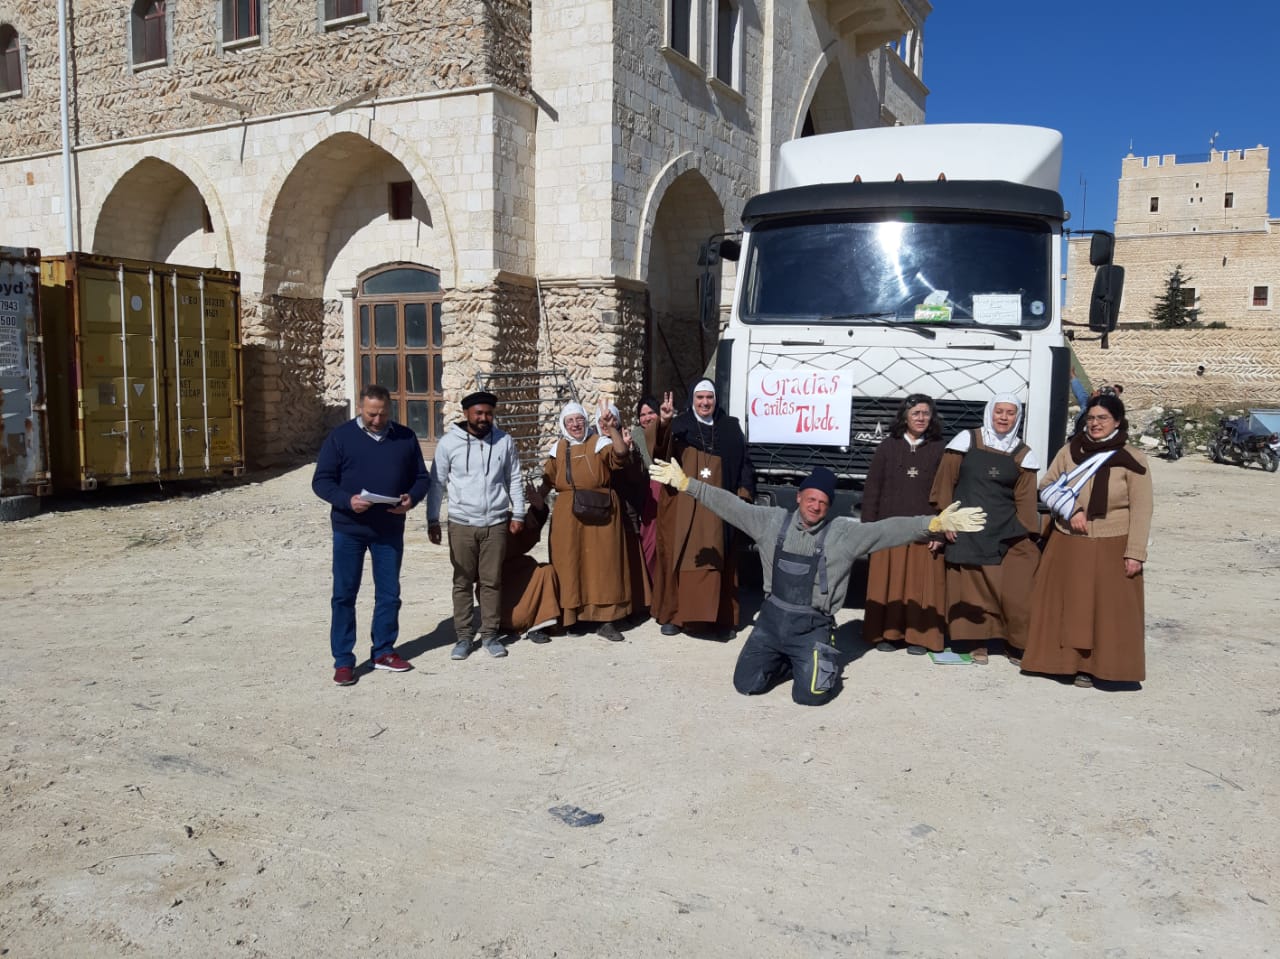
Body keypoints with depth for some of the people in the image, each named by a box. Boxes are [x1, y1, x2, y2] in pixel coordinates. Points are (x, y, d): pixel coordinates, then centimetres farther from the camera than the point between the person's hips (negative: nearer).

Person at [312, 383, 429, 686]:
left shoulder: (405, 437, 4)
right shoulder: (340, 437, -4)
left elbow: (421, 477, 9)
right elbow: (321, 481, -5)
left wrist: (412, 498, -12)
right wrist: (347, 500, -23)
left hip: (390, 531, 3)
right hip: (349, 530, -2)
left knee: (389, 594, 11)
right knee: (344, 595, 3)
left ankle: (383, 652, 27)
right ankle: (343, 660, 13)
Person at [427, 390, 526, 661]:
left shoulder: (505, 442, 2)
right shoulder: (449, 442, -3)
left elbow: (514, 480, 9)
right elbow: (437, 484, 2)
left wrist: (518, 513, 4)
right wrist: (433, 520, 0)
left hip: (496, 524, 1)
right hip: (461, 524, -1)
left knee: (492, 582, 6)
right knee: (462, 582, 6)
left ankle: (490, 635, 16)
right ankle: (464, 636, 15)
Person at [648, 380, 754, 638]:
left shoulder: (730, 428, 8)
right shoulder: (680, 425, 1)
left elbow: (743, 461, 10)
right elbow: (660, 446, -19)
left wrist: (743, 495, -3)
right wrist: (663, 423, -40)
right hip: (683, 505, -1)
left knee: (717, 559, 3)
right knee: (680, 556, 1)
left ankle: (719, 616, 11)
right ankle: (674, 614, 9)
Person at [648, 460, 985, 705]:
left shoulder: (843, 532, -5)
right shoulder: (772, 521, 1)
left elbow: (888, 529, -13)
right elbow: (730, 505, 2)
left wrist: (936, 523, -24)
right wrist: (684, 482, -1)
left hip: (812, 626, -2)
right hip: (772, 618, 3)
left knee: (810, 693, -17)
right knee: (746, 683, -6)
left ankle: (825, 663, 19)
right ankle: (786, 662, 25)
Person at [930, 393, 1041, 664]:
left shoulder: (1023, 454, 8)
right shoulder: (966, 441, 3)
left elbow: (1025, 499, 7)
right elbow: (944, 483, 2)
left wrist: (1026, 536, 0)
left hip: (1006, 532, 1)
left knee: (1015, 592, -4)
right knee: (971, 590, 1)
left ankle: (1017, 644, 12)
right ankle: (977, 642, 14)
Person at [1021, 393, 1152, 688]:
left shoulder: (1133, 460, -7)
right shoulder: (1070, 451, 2)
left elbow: (1141, 510, -6)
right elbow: (1046, 485, 8)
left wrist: (1135, 553, -10)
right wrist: (1071, 509, -9)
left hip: (1111, 549, -3)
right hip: (1067, 544, 3)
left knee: (1107, 610, 1)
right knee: (1062, 605, 7)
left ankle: (1089, 666, 10)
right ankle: (1061, 659, 18)